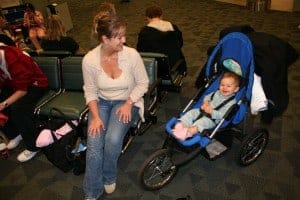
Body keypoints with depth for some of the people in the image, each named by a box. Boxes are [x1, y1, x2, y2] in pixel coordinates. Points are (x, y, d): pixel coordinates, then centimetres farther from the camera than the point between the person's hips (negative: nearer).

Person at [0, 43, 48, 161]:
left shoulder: (15, 60, -31)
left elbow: (22, 90, -28)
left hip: (33, 85, -8)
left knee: (17, 108, -31)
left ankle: (32, 147, -15)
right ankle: (14, 135, 13)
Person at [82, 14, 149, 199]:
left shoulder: (132, 54, -17)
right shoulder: (90, 59, -14)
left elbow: (143, 83, -6)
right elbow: (90, 91, -4)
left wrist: (128, 104, -17)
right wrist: (96, 117, -15)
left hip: (127, 101, -1)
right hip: (102, 102, 2)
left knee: (113, 140, -25)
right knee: (94, 144, -18)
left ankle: (109, 177, 9)